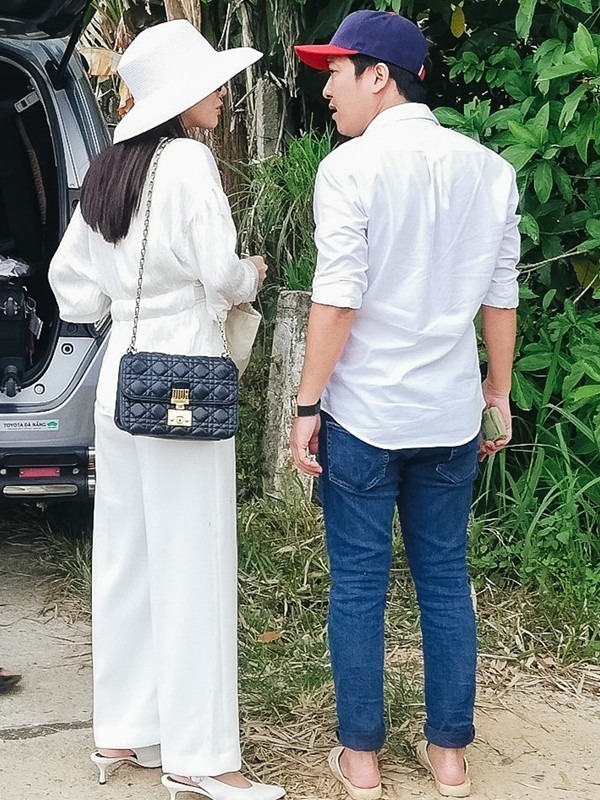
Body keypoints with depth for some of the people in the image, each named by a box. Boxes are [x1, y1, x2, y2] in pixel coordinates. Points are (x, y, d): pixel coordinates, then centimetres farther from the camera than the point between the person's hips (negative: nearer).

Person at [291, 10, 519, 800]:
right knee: (445, 578, 14)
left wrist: (307, 405, -7)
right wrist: (499, 392, 17)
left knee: (358, 585, 7)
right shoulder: (489, 169, 3)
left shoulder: (352, 166, -11)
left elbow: (337, 298, -14)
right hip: (450, 412, 4)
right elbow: (501, 294, 6)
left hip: (363, 412, -4)